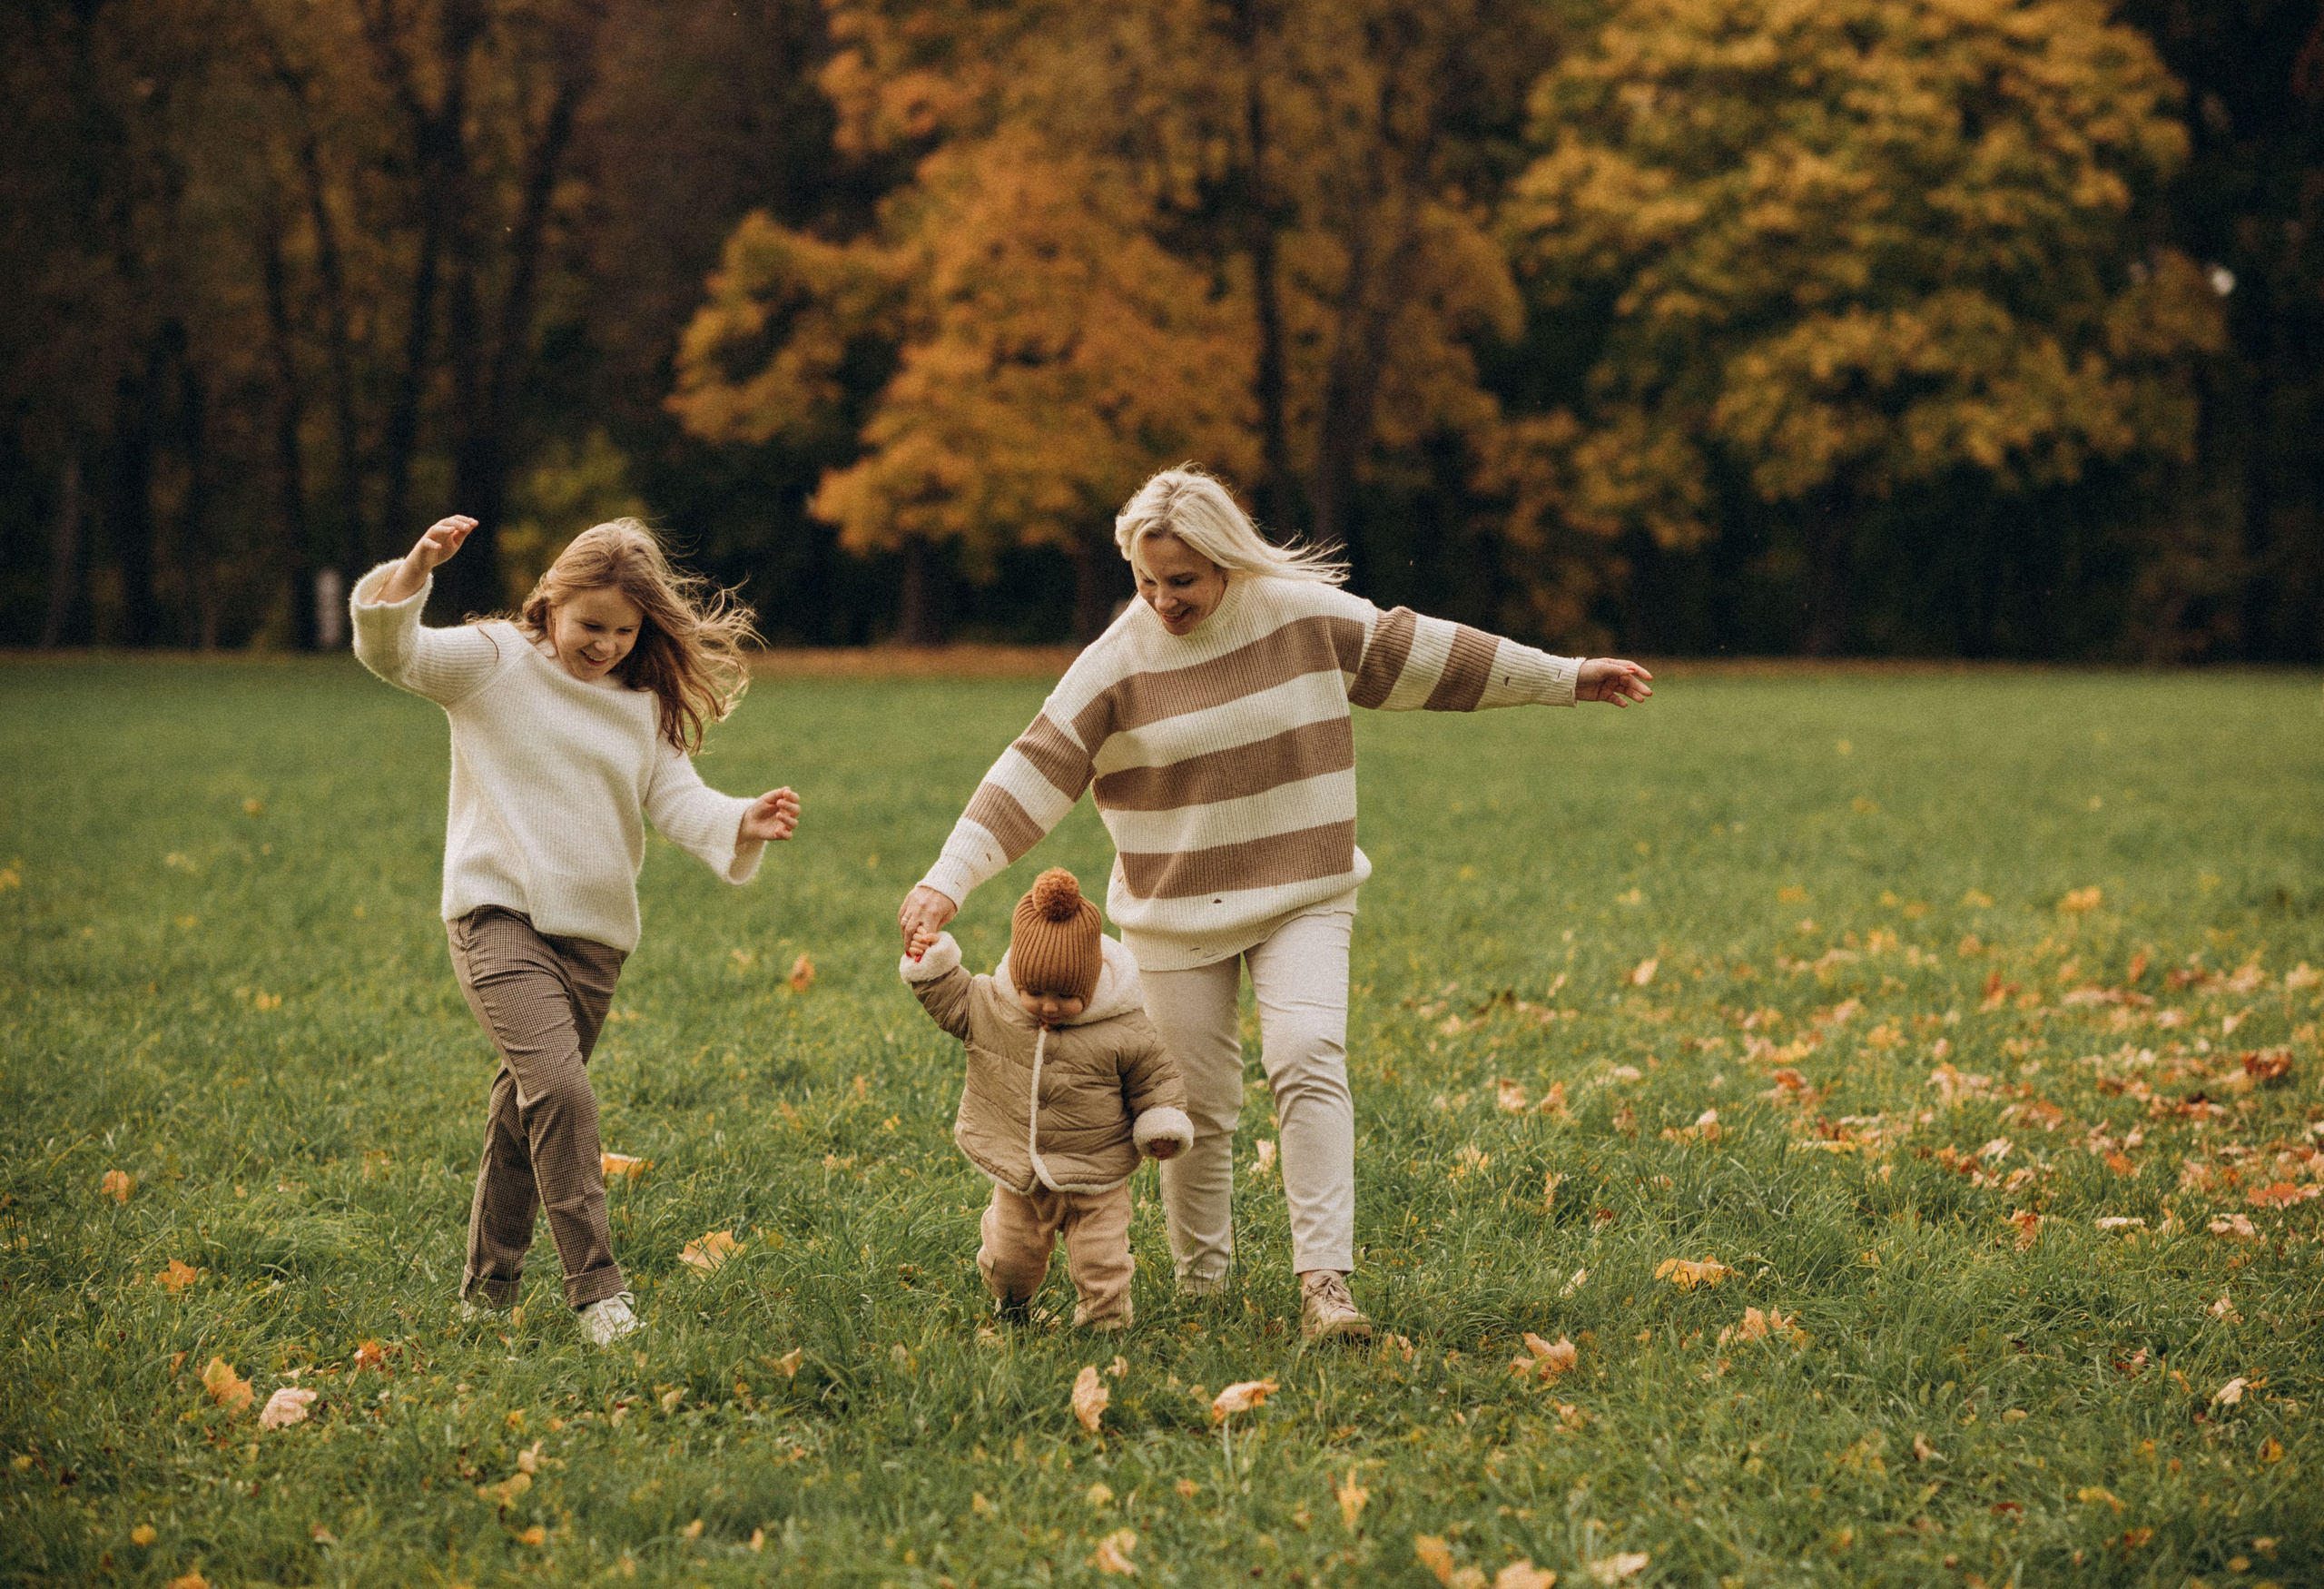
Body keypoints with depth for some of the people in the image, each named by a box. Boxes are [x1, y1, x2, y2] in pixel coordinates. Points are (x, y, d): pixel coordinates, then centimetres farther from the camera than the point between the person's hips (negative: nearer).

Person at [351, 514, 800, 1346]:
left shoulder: (644, 709, 12)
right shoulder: (493, 663, -1)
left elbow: (680, 802, 3)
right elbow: (388, 649, -12)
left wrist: (744, 824, -19)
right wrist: (417, 567, -31)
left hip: (594, 935, 5)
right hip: (498, 915, -5)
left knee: (528, 1104, 14)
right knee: (560, 1089, -22)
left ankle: (488, 1287, 28)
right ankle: (595, 1285, -18)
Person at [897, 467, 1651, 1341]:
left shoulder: (1305, 615, -5)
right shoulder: (1118, 663, -11)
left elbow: (1416, 652, 7)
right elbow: (1031, 776, -13)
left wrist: (1565, 677, 14)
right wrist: (948, 879, -23)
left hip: (1303, 899, 0)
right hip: (1177, 916, 0)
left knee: (1308, 1063, -20)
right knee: (1198, 1107, 4)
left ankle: (1324, 1282, -24)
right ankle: (1201, 1289, 24)